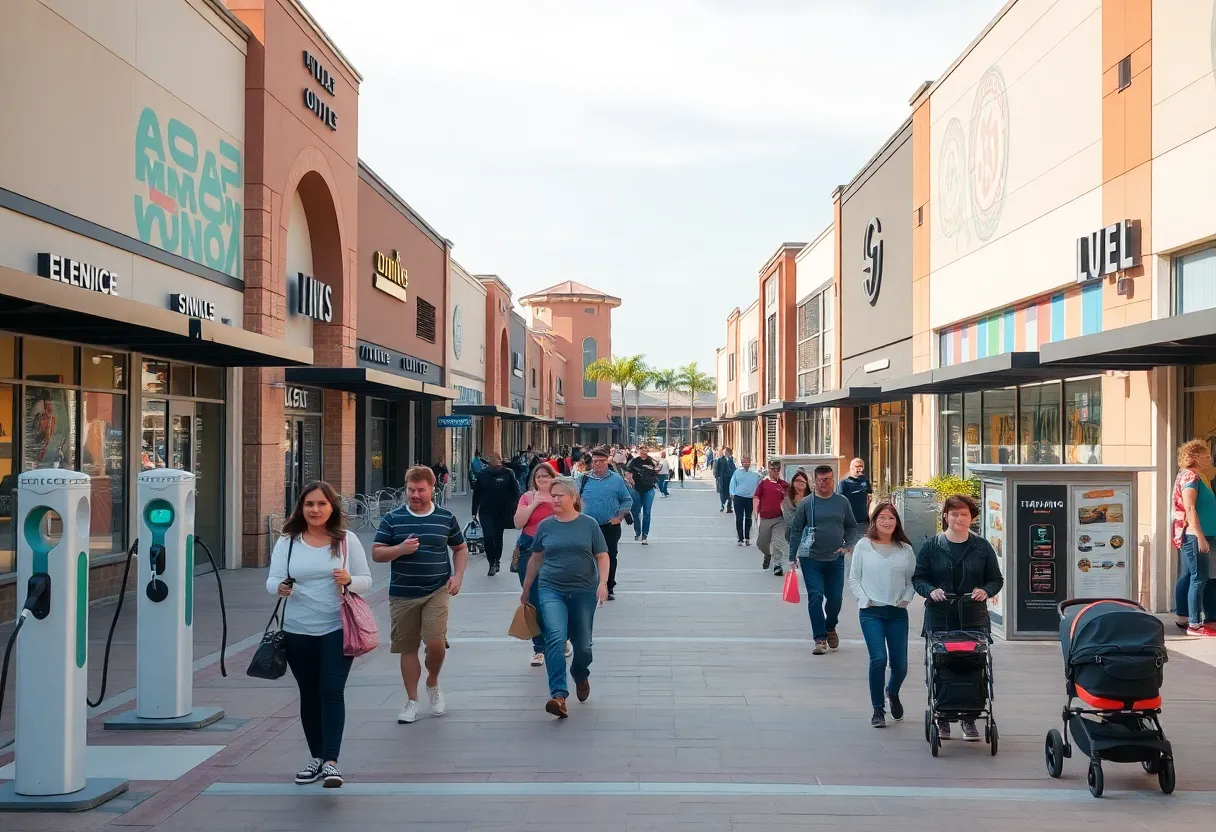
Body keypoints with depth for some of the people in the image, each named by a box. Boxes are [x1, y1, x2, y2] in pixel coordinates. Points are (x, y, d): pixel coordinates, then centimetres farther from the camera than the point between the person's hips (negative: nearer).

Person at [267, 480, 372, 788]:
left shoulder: (347, 540, 1)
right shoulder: (287, 542, 4)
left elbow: (366, 581, 3)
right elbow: (272, 580, 1)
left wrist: (349, 580, -19)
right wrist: (280, 587, -23)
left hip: (337, 628, -2)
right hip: (298, 631, 2)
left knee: (332, 691, -11)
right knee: (309, 694, 10)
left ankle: (331, 761, -12)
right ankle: (316, 757, 22)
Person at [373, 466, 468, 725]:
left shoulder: (446, 518, 3)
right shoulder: (393, 518, 0)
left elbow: (460, 548, 16)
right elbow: (376, 553, 0)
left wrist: (458, 576, 1)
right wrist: (401, 549, -17)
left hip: (437, 592, -1)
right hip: (402, 594, 1)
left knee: (436, 643, -13)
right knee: (407, 648, 7)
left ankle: (433, 683, 18)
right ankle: (412, 701, 21)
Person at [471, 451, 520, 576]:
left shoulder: (508, 474, -4)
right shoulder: (483, 474, 0)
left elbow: (515, 492, -1)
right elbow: (476, 494, 5)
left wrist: (512, 508, -9)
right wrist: (474, 512, 5)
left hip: (502, 513, 0)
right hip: (486, 512, 0)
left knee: (498, 537, 10)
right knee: (489, 537, -10)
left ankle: (496, 560, 30)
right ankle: (493, 563, 2)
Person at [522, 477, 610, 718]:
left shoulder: (589, 524, -1)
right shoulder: (545, 525, 4)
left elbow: (602, 556, 2)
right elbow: (536, 558, 14)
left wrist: (603, 582, -13)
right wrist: (526, 589, 19)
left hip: (584, 592, 0)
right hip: (551, 591, 0)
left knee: (582, 644, 10)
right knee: (556, 637, -20)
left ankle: (581, 676, 43)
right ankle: (558, 695, -25)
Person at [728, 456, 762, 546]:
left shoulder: (755, 473, 2)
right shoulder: (737, 472, 2)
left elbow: (759, 484, 8)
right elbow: (733, 483, 5)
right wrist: (732, 494, -2)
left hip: (750, 499, 1)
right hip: (739, 498, -1)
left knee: (748, 519, 10)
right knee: (739, 519, -1)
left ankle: (747, 538, 22)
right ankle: (741, 539, 5)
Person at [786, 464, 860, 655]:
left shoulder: (842, 502, 4)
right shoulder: (807, 503, -2)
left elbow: (852, 527, 13)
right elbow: (796, 530, 3)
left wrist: (847, 545, -4)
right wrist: (793, 557, 0)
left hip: (835, 560, 2)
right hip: (811, 560, -2)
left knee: (835, 598, 7)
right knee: (815, 597, -8)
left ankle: (830, 628, 34)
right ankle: (820, 638, -3)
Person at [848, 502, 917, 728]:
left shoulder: (905, 549, 6)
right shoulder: (863, 546, 2)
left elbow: (912, 580, 11)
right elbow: (854, 578, 5)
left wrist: (906, 599, -3)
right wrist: (865, 599, -5)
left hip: (898, 612, 2)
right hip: (871, 612, -2)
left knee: (900, 664, 3)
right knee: (878, 659, -15)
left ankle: (893, 693, 38)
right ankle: (878, 710, 1)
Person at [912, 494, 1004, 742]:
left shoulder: (982, 547, 7)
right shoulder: (931, 546, 5)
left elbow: (996, 579, 11)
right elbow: (918, 578, 6)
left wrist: (986, 591, -9)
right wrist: (931, 591, -13)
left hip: (973, 619, 1)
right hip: (939, 619, -1)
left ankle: (969, 720, 9)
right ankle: (942, 719, 10)